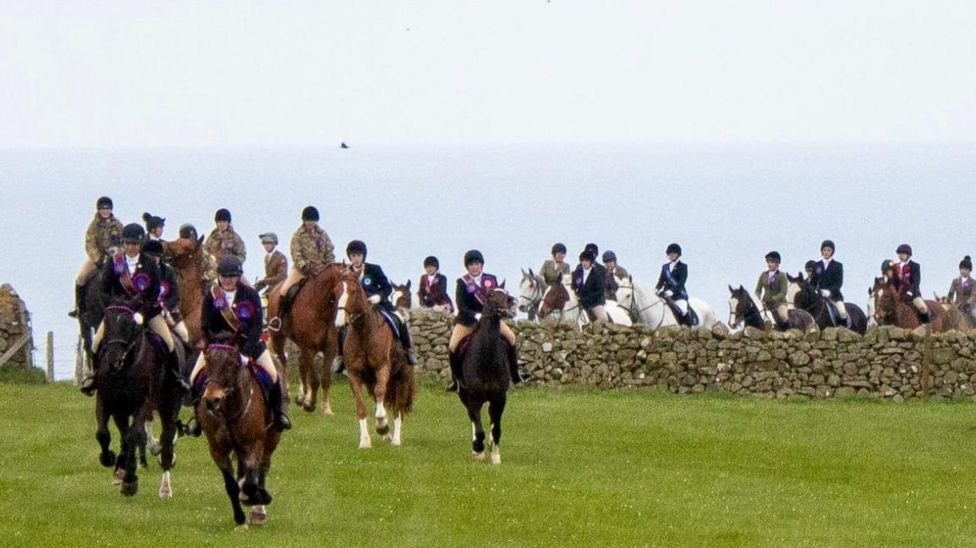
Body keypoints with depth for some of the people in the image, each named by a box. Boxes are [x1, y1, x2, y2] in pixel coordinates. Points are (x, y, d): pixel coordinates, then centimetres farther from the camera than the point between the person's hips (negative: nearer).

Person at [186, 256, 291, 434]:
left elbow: (257, 326, -18)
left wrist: (245, 352, -28)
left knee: (272, 375, -13)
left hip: (248, 341, -1)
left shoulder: (250, 294, -15)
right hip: (218, 341, 1)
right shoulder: (211, 295, -11)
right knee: (195, 377, -10)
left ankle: (280, 412, 10)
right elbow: (205, 326, -9)